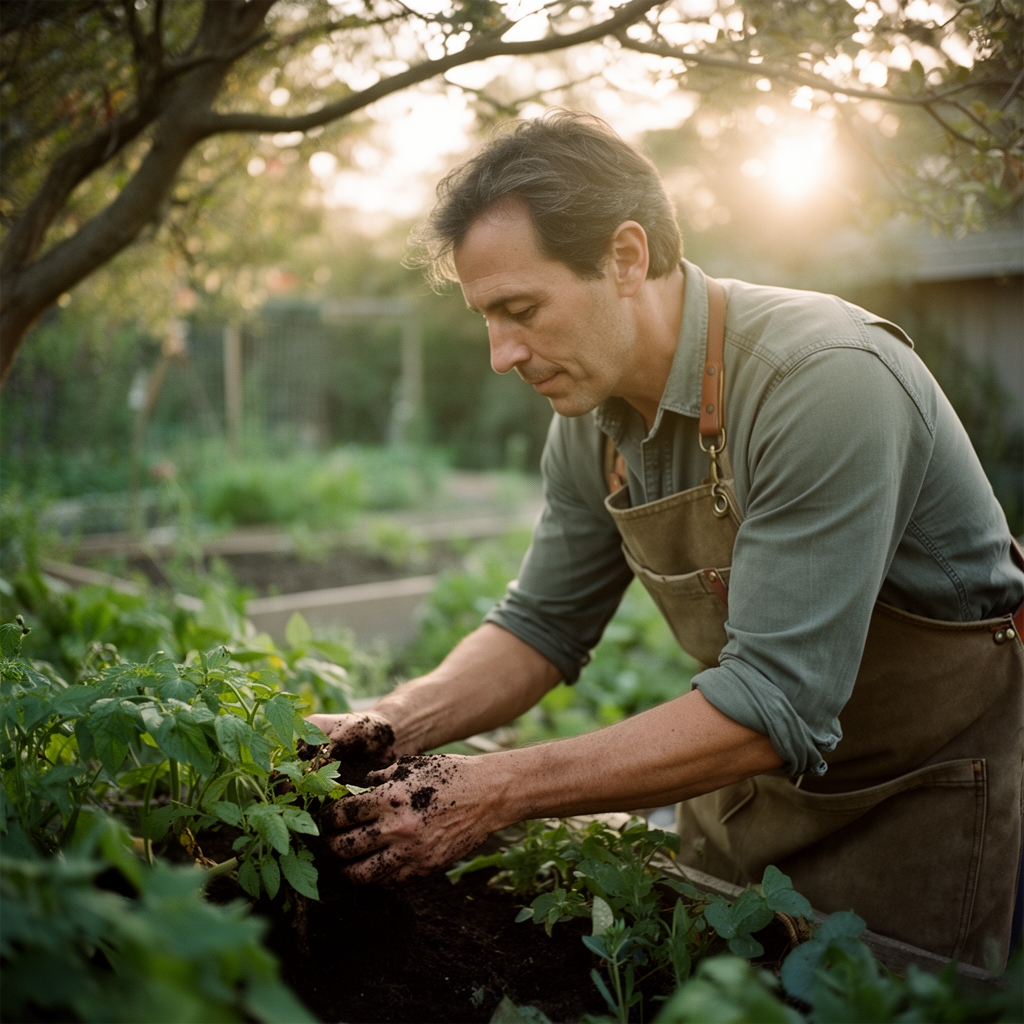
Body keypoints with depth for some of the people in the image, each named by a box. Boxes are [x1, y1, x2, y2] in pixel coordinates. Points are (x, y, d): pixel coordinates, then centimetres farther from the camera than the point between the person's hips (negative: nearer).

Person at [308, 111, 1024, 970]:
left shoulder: (823, 382, -32)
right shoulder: (591, 417, -8)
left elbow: (776, 704, -34)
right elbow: (544, 626, 1)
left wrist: (499, 792, -34)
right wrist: (398, 726, -16)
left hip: (918, 785, -6)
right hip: (754, 774, 6)